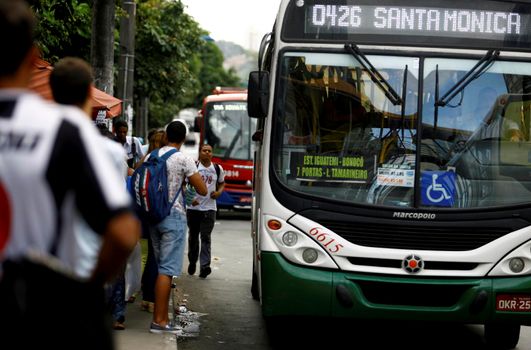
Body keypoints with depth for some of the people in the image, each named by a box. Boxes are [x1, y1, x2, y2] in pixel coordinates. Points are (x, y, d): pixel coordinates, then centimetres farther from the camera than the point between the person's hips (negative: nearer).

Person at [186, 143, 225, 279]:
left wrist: (219, 192, 1)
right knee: (193, 236, 11)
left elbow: (222, 183, 22)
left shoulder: (218, 169, 7)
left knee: (205, 237, -8)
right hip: (193, 207, 0)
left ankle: (205, 266, -14)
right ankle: (192, 262, 28)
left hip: (209, 208, 0)